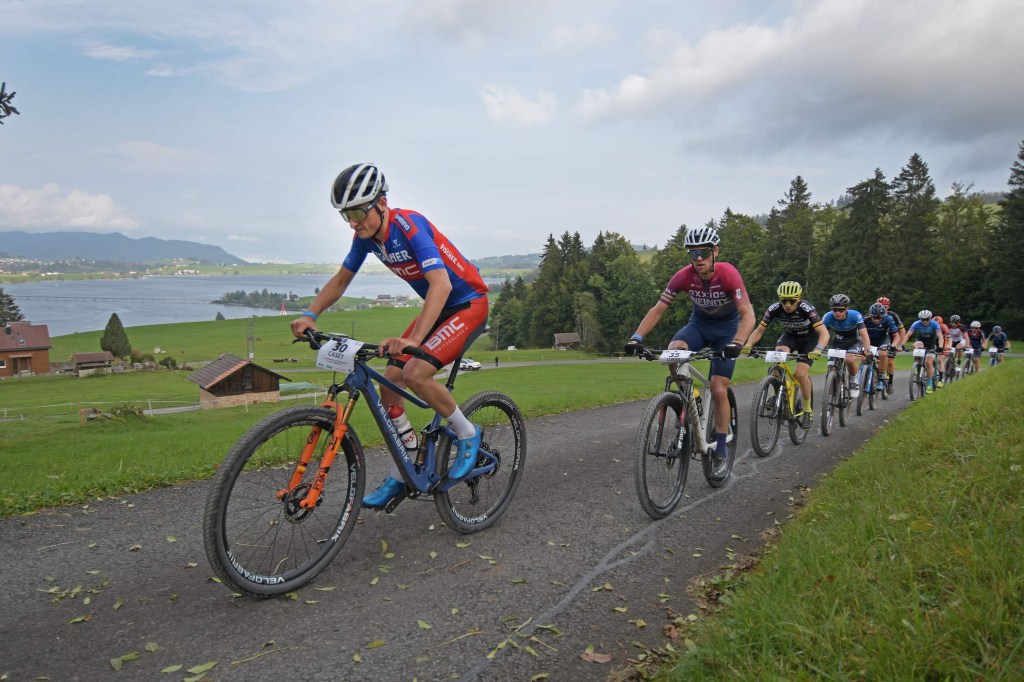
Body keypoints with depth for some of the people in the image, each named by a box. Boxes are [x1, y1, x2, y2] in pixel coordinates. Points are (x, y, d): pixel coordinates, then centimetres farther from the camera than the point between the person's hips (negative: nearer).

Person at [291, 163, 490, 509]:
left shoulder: (409, 225, -26)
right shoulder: (366, 235, -2)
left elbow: (441, 284, -38)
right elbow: (341, 279, 9)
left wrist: (414, 339, -49)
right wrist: (309, 315, -6)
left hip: (468, 304, -8)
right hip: (435, 307, 8)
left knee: (415, 373, -26)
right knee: (389, 381, -1)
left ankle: (467, 434, 0)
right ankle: (400, 476, 11)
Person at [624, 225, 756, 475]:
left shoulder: (728, 274, -29)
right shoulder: (684, 276, -21)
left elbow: (748, 315, -33)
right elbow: (658, 309, -18)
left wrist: (736, 343, -51)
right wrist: (636, 337, -32)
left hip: (727, 326, -2)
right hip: (699, 323, 3)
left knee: (718, 390, -9)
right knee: (673, 351, -32)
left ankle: (721, 450, 7)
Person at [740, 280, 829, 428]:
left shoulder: (806, 308, -33)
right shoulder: (774, 308, -25)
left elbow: (824, 333, -39)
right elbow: (759, 330, -21)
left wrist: (818, 349, -58)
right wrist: (748, 345, -39)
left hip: (809, 338, -3)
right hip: (790, 335, 3)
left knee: (800, 374, -18)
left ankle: (808, 410, 5)